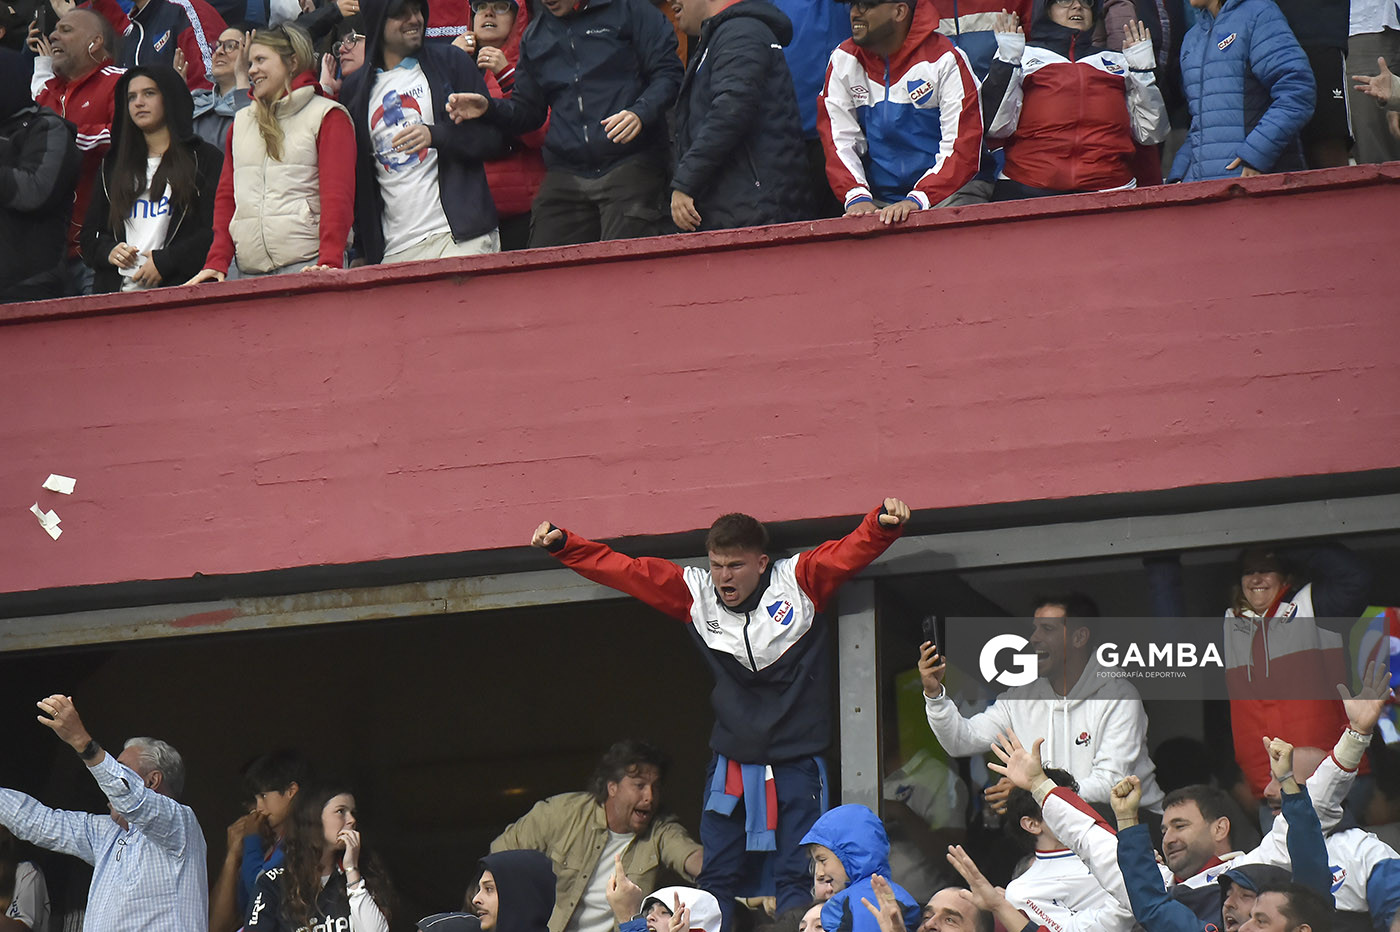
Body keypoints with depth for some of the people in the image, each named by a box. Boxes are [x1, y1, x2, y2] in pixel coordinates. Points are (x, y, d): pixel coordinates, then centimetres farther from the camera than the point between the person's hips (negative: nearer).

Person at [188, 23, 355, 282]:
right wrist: (216, 262, 3)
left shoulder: (328, 116, 5)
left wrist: (329, 262, -18)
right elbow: (226, 197, 17)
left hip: (306, 266, -4)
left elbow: (338, 196, -5)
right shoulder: (241, 122, 21)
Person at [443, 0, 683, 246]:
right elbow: (527, 110, 23)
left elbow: (669, 74, 0)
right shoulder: (534, 37, 21)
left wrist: (639, 113, -18)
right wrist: (489, 108, 2)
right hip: (564, 178, 5)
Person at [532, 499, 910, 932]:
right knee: (715, 879, 2)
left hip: (797, 763, -3)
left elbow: (853, 550, -11)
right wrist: (561, 543, 1)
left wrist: (884, 522, -31)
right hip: (731, 762, 3)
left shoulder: (797, 580, -4)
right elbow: (622, 569, 6)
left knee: (797, 879, -3)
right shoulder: (695, 593, 2)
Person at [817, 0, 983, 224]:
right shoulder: (844, 60, 5)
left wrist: (917, 200, -25)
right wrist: (857, 197, -15)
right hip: (879, 203, 3)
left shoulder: (944, 61, -8)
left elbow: (963, 148, -13)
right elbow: (838, 140, 3)